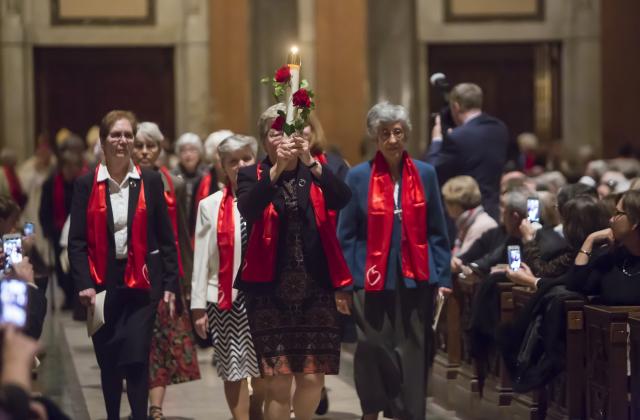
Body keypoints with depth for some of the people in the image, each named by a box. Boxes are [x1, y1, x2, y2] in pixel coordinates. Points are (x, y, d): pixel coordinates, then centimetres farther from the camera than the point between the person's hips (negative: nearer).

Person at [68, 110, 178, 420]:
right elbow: (76, 241, 1)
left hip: (141, 282, -1)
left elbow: (166, 238, 5)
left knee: (136, 358, -10)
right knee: (108, 363, 8)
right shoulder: (86, 185, 3)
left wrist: (170, 285, 1)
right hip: (102, 283, 1)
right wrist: (84, 284, -11)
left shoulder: (150, 181, 3)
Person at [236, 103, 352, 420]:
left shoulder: (315, 174, 8)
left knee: (313, 379, 2)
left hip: (315, 290, 2)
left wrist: (310, 161, -25)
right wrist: (276, 169, -28)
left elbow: (342, 200, -12)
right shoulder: (252, 176, 4)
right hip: (270, 292, -1)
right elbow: (247, 209, -17)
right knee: (278, 384, -4)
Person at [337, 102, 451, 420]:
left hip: (415, 278, 2)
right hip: (372, 278, -2)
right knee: (373, 348, -2)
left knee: (412, 352, 4)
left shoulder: (425, 174, 6)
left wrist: (442, 277, 3)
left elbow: (437, 232, 8)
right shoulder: (358, 177, 0)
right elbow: (346, 235, 1)